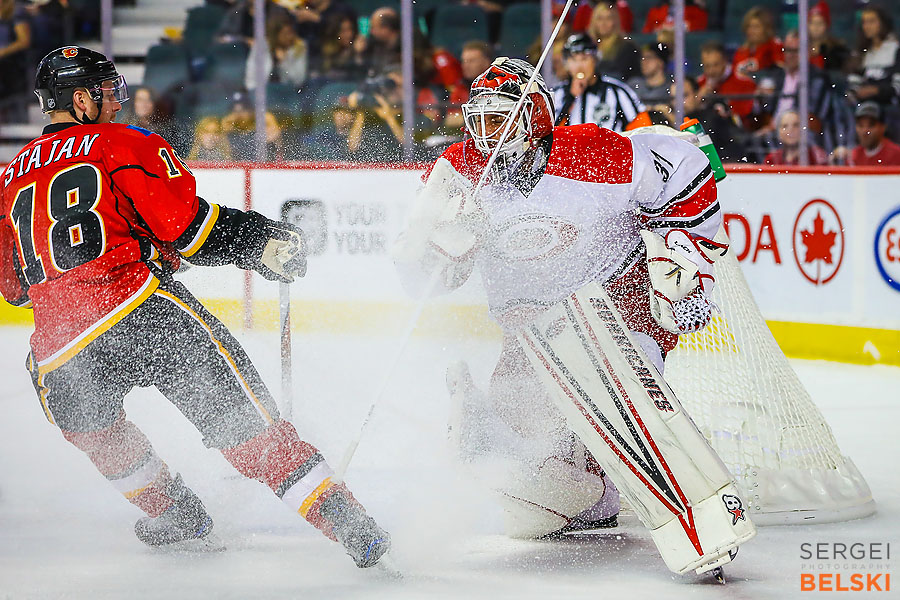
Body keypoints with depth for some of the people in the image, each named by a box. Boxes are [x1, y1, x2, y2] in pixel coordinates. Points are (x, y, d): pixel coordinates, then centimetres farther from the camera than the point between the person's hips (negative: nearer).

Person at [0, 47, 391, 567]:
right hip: (142, 310, -4)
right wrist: (266, 243, 6)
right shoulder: (122, 144, 8)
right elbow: (184, 224, -4)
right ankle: (350, 526, -10)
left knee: (92, 426, 36)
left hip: (60, 351, 4)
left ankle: (174, 514, 42)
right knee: (247, 427, -2)